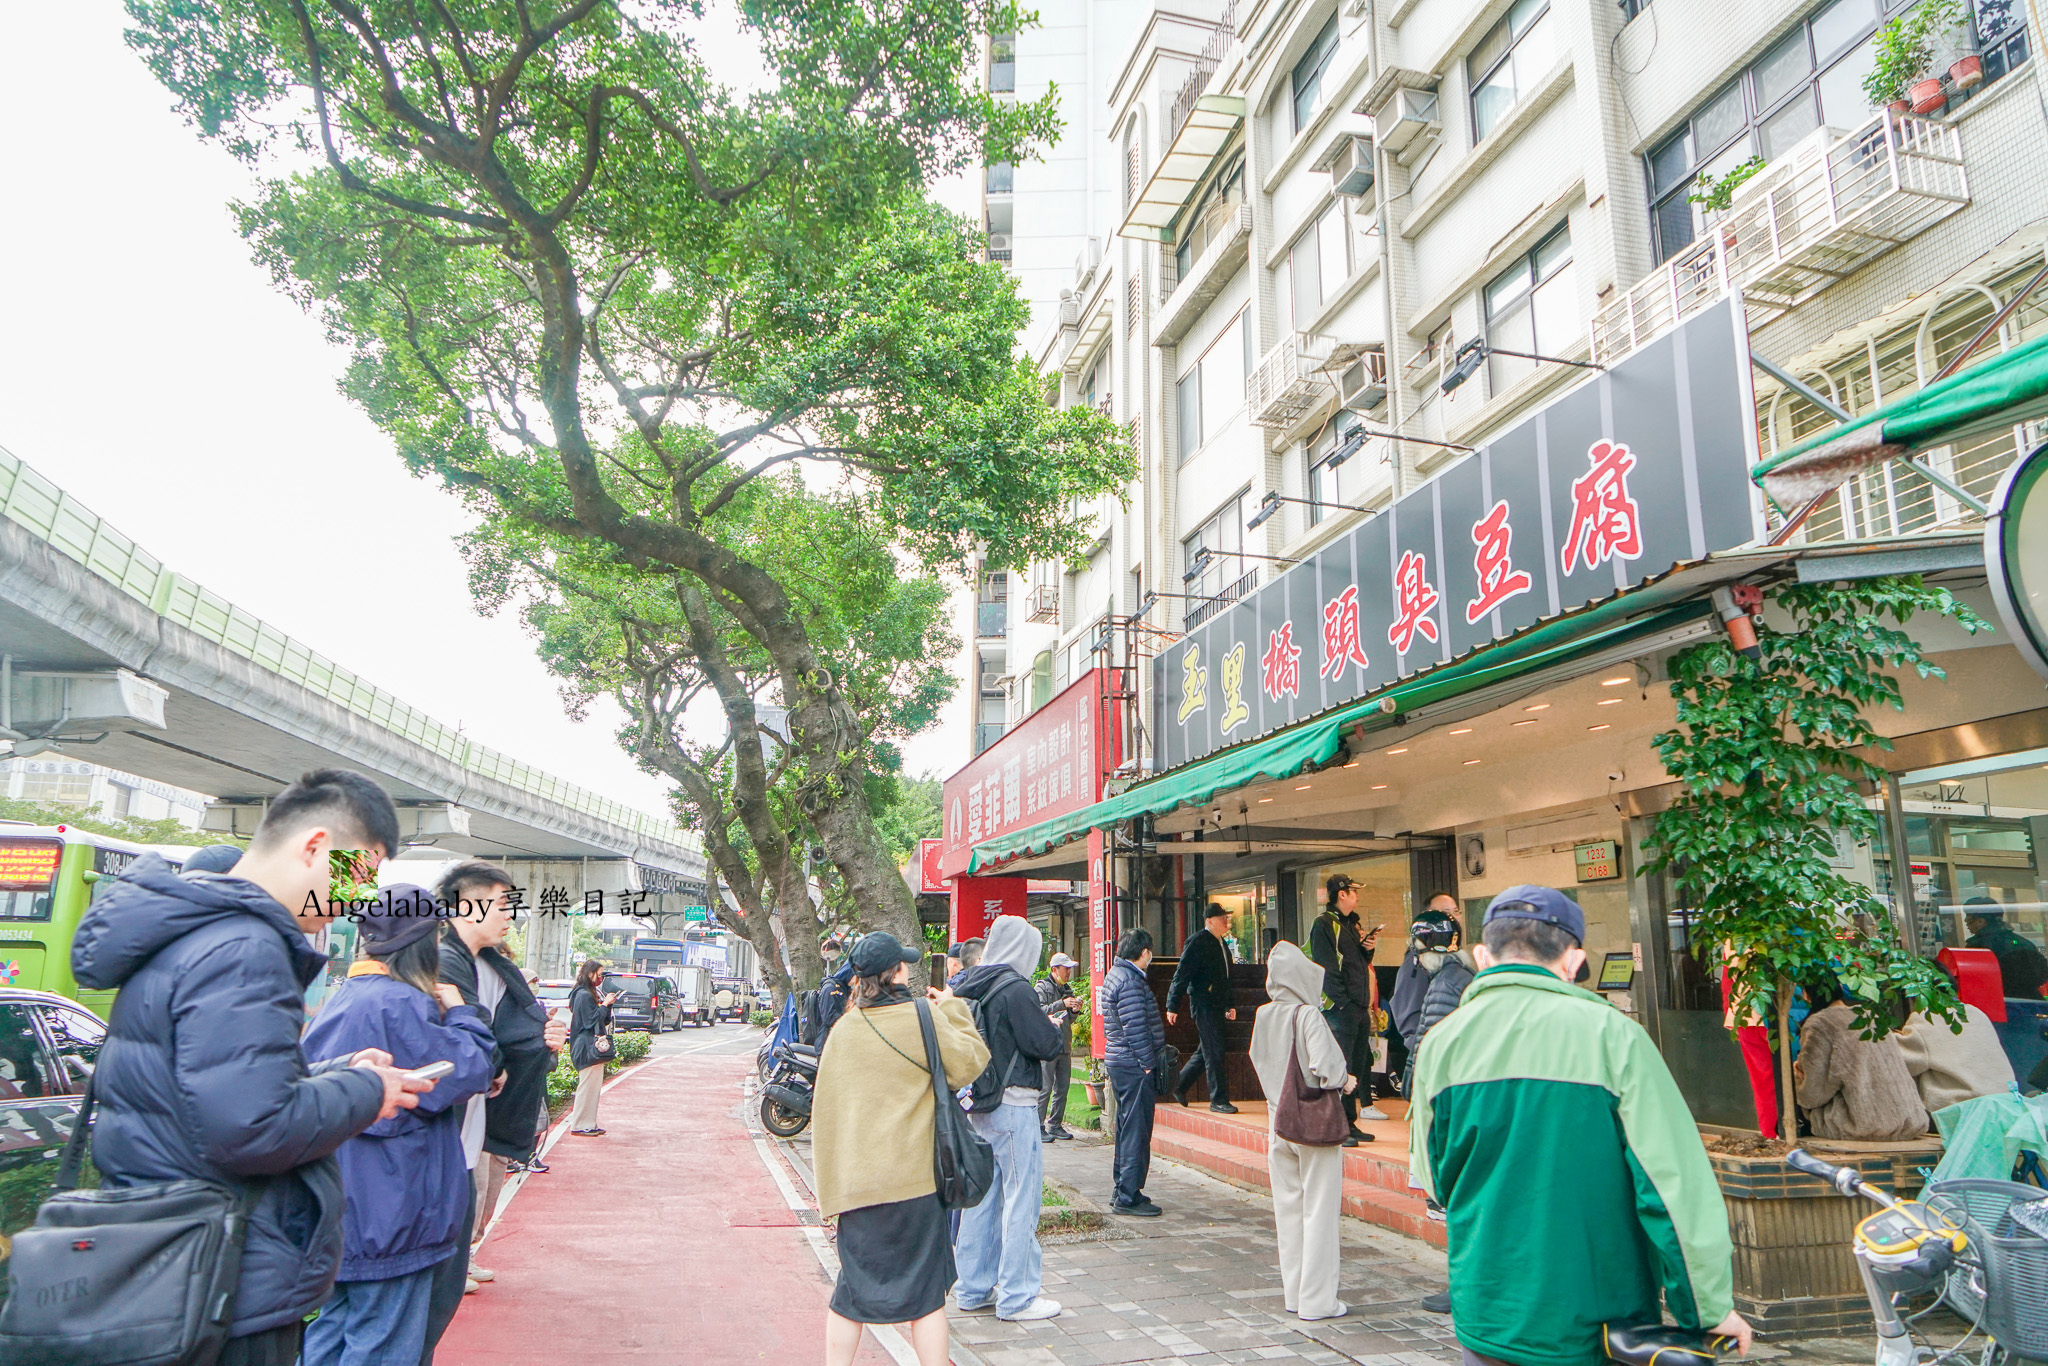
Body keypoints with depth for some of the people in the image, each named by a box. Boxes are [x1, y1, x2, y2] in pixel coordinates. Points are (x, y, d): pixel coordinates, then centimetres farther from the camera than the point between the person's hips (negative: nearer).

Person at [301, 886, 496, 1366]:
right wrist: (460, 1014, -5)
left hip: (339, 1204, 10)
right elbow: (466, 1071, -19)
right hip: (387, 1211, -9)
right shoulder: (399, 1004, -22)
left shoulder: (343, 998, 9)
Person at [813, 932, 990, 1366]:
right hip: (910, 1177, -4)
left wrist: (827, 1179, 16)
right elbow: (970, 1063, -2)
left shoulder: (843, 1030, 2)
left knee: (853, 1290, 15)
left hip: (852, 1180, 4)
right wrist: (953, 1010, 8)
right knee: (925, 1290, 8)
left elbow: (824, 1106, 8)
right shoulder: (922, 1017, -10)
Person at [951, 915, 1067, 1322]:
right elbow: (1046, 1045, -17)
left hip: (976, 1105, 8)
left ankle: (973, 1290, 24)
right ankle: (1016, 1297, 7)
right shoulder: (1015, 988, -17)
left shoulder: (966, 986, 7)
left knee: (981, 1197, 15)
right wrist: (1056, 1029, 4)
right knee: (1021, 1199, 1)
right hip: (1012, 1105, -8)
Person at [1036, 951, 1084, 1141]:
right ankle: (1038, 1127, -2)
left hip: (1065, 1046, 8)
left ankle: (1055, 1125, 16)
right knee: (1045, 1088, -8)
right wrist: (1062, 1004, -21)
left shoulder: (1066, 989, 18)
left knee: (1063, 1087, 8)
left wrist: (1074, 1011, 2)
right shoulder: (1042, 987, -3)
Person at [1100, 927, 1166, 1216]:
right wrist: (1148, 1063, -15)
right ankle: (1128, 1198, 0)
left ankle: (1123, 1192, 26)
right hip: (1134, 1066, -11)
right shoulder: (1129, 981, -18)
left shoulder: (1115, 974, 14)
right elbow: (1135, 1029, -22)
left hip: (1118, 1062, 11)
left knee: (1127, 1128, 17)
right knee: (1136, 1131, -5)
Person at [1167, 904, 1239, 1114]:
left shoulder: (1221, 944, 16)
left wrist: (1230, 1004, 22)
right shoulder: (1197, 941, -10)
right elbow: (1182, 974, -13)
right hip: (1203, 1004, -9)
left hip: (1217, 1005, 9)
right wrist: (1172, 1006, -15)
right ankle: (1218, 1099, 0)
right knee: (1213, 1052, -7)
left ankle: (1179, 1085, 28)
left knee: (1208, 1051, 13)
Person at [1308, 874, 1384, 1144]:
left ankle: (1349, 1123, 21)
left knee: (1357, 1066, 13)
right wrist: (1342, 1002, -20)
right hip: (1340, 1008, -9)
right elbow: (1326, 967, -16)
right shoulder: (1324, 924, -10)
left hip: (1360, 1008, 9)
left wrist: (1368, 948, 5)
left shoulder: (1351, 923, 19)